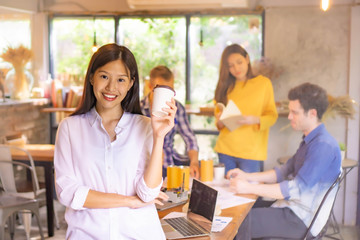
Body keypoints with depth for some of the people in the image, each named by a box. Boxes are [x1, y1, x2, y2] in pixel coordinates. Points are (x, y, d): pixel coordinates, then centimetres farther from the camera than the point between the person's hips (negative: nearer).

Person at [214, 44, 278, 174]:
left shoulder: (263, 83, 2)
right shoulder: (226, 87, 10)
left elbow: (272, 116, -1)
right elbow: (218, 116, 12)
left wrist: (255, 120, -20)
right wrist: (220, 121, -10)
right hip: (225, 150, 3)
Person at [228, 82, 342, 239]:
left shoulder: (324, 145, -21)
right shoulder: (310, 140, 12)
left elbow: (296, 189, -25)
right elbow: (284, 172, 17)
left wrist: (249, 188, -24)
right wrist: (247, 176, 6)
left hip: (302, 219, -10)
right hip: (292, 208, 10)